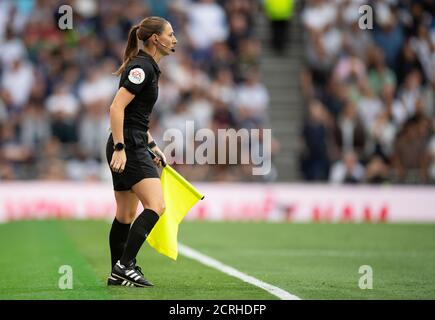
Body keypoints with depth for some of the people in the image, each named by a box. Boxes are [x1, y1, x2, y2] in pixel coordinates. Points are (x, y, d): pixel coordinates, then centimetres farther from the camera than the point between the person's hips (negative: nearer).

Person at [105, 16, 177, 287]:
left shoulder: (148, 67, 17)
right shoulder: (142, 67, -13)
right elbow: (117, 107, -21)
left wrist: (153, 147, 24)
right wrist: (119, 148, -24)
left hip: (133, 146, 10)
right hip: (128, 146, -10)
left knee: (126, 215, 12)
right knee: (156, 206, -18)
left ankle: (118, 274, 17)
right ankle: (125, 265, -20)